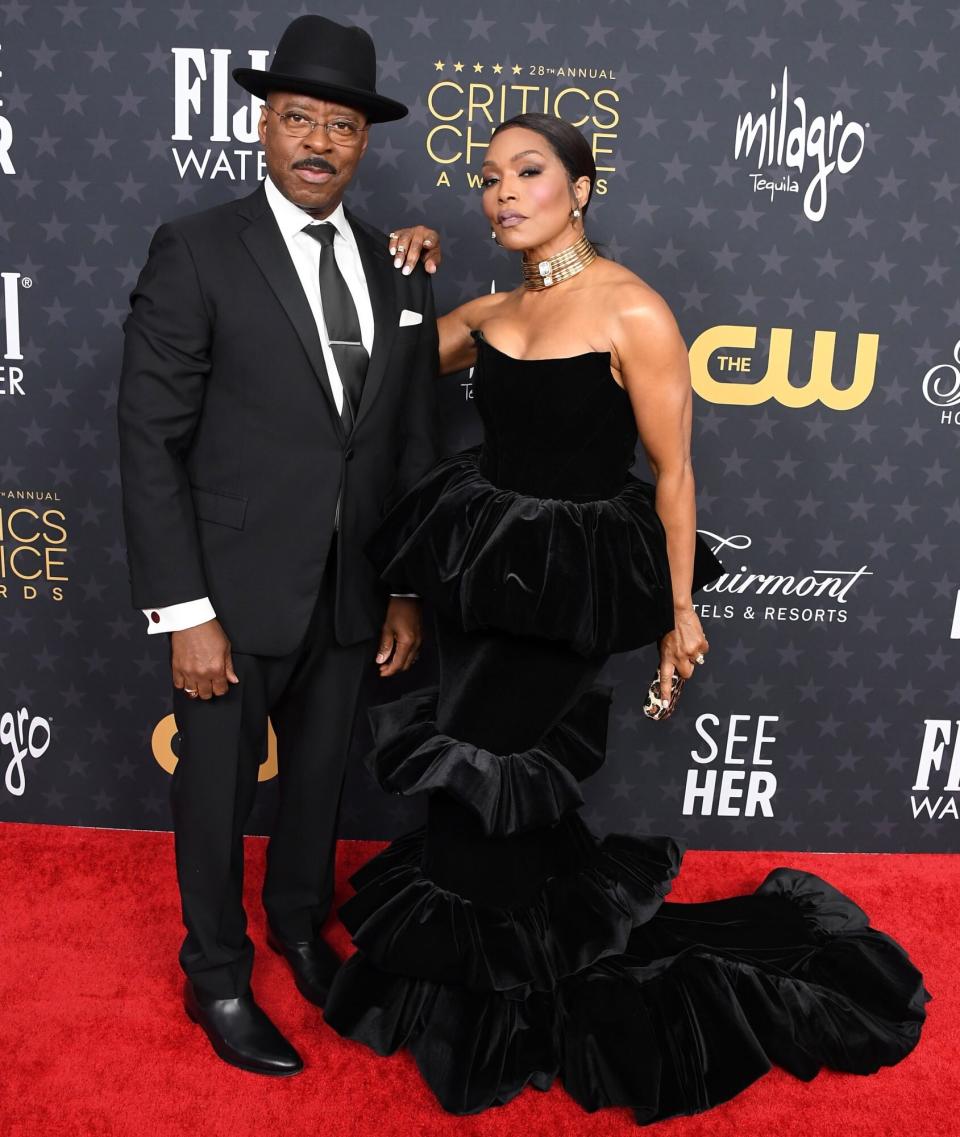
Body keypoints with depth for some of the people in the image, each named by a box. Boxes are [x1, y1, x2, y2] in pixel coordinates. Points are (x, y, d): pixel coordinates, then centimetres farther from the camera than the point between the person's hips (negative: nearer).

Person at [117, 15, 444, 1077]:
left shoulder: (400, 271, 5)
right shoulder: (196, 251, -9)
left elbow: (414, 443, 8)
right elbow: (150, 441, -12)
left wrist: (408, 592, 7)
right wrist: (185, 612, -15)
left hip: (349, 593, 4)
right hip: (236, 589, -4)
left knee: (319, 774, 21)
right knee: (218, 789, 13)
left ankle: (300, 926, 48)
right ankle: (217, 976, 38)